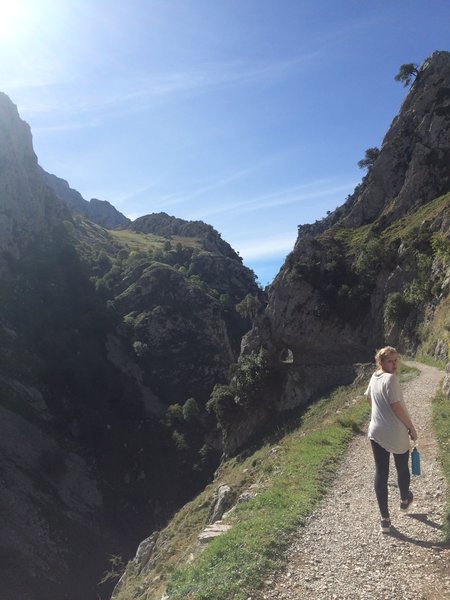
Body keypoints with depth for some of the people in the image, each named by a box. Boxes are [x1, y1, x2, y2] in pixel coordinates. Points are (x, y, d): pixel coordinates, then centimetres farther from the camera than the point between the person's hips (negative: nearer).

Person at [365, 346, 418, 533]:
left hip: (376, 433, 6)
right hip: (396, 434, -6)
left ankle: (385, 520, 13)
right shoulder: (391, 379, -20)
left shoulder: (374, 376, 5)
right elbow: (396, 407, -22)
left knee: (381, 473, 8)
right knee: (402, 469, 22)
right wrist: (412, 427, -11)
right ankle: (404, 500, 47)